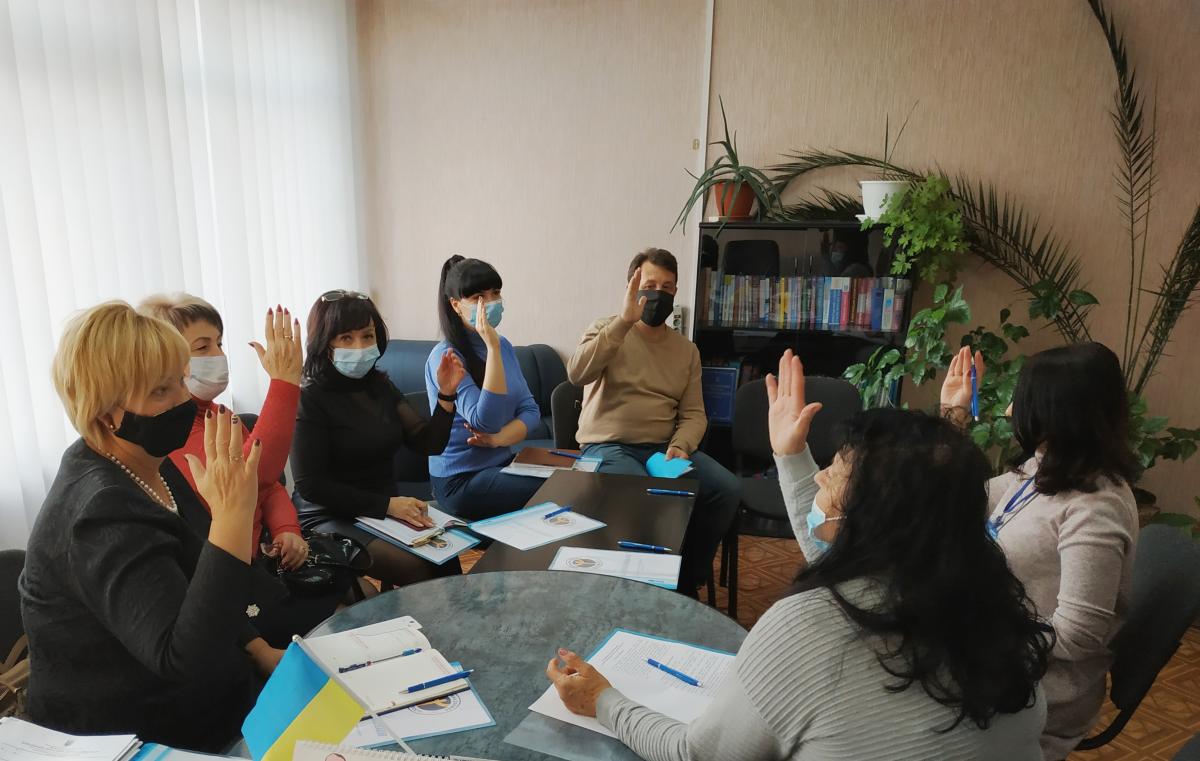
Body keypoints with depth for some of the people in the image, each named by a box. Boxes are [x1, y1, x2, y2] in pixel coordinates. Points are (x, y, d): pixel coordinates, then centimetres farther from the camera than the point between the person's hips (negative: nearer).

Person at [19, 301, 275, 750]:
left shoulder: (148, 467, -1)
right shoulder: (103, 515, -29)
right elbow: (185, 660, -40)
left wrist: (259, 650, 2)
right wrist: (232, 514, -44)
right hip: (128, 740, -8)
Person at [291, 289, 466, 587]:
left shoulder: (380, 386, 7)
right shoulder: (310, 398, -11)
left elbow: (429, 444, 3)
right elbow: (310, 484, -13)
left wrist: (446, 396, -13)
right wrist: (386, 504, -19)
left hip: (389, 509, 5)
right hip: (331, 519, -5)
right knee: (414, 568, -26)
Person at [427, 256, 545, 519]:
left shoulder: (504, 346, 6)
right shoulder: (445, 356, -16)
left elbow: (530, 410, 4)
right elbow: (486, 421, -26)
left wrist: (499, 438, -16)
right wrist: (492, 347, -27)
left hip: (503, 463, 7)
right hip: (461, 480, -7)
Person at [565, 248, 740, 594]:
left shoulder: (686, 349, 13)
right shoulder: (606, 331, 1)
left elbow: (693, 414, 8)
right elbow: (577, 373, -20)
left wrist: (679, 446, -14)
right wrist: (624, 321, -23)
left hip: (664, 447, 5)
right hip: (608, 446, -4)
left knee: (728, 489, -17)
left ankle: (686, 581, 3)